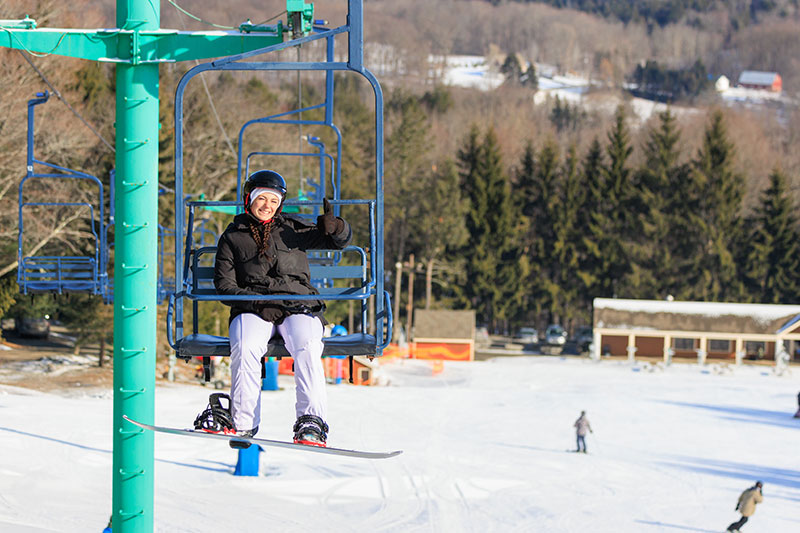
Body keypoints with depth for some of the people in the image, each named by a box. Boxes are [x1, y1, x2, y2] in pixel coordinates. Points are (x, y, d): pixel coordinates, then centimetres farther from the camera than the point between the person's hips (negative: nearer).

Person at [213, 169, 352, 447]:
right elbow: (224, 283, 8)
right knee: (244, 348, -32)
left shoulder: (292, 228, 15)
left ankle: (311, 422, -36)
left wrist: (333, 227, -12)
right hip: (252, 308, 0)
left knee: (307, 347, -32)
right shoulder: (232, 238, 15)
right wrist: (256, 302, -9)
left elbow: (341, 240, 13)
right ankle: (243, 424, -27)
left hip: (299, 306, 0)